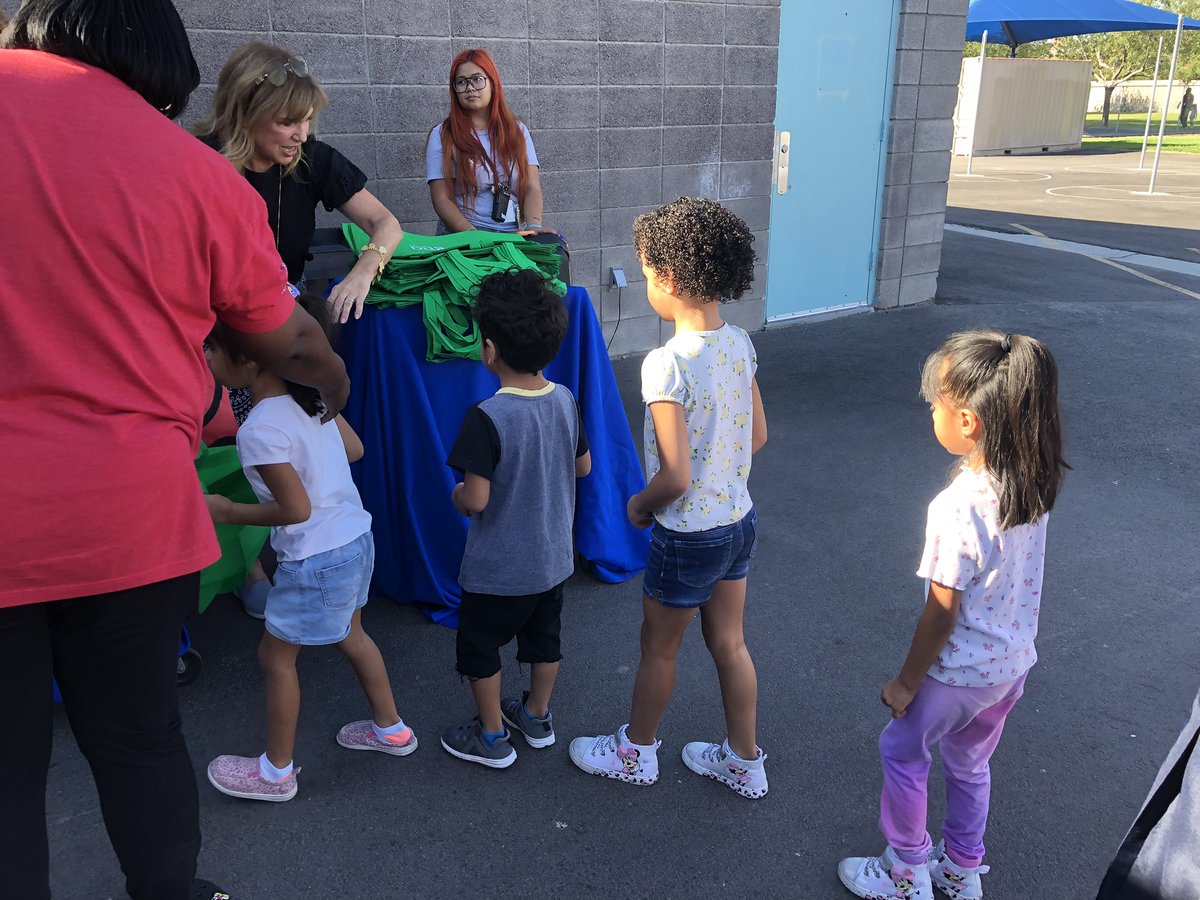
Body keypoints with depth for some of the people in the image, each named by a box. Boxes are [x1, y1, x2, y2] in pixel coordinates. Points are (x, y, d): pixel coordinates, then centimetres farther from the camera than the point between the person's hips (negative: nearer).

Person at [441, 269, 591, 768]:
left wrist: (456, 495, -5)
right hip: (554, 557, 6)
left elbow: (475, 501, -26)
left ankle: (492, 738, 29)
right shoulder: (565, 400, -8)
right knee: (544, 636, 24)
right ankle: (537, 717, 43)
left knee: (479, 647, 16)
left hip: (498, 568, -6)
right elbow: (583, 466, 6)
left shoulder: (487, 418, -28)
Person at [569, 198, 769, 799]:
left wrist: (639, 505, -7)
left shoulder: (667, 364, -27)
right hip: (739, 521, 7)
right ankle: (744, 762, 37)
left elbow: (674, 477, -26)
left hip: (689, 536, -7)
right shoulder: (739, 343, -4)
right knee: (729, 643, 21)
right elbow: (757, 436, 6)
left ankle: (636, 752, 39)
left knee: (658, 647, 16)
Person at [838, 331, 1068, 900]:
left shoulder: (958, 507, -33)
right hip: (1014, 661, 7)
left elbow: (941, 613, -22)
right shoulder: (1034, 483, -10)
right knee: (969, 762, 26)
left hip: (960, 671, -7)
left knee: (902, 751, 18)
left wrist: (906, 682, -10)